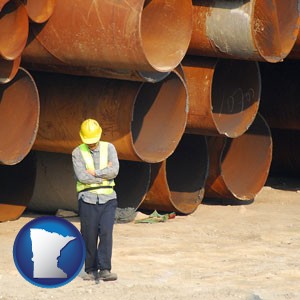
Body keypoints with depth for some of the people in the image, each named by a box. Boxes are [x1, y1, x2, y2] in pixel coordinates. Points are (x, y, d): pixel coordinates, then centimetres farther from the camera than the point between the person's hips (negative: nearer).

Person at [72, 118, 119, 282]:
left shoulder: (109, 148, 6)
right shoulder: (78, 153, 2)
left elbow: (114, 171, -8)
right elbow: (82, 176, -12)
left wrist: (94, 173, -8)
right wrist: (104, 174, -7)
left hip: (107, 199, 0)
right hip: (88, 199, 0)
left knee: (106, 233, -12)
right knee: (89, 237, 0)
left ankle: (104, 270, -14)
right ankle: (91, 271, 10)